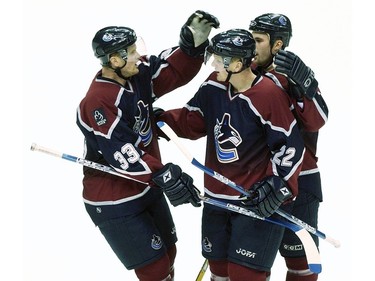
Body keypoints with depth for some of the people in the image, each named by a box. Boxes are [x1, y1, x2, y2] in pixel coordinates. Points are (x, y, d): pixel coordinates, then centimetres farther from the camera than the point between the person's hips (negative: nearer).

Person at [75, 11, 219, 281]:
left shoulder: (138, 74, -3)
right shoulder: (97, 103, -26)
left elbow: (176, 70, 2)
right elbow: (120, 152, -32)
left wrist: (193, 42, -16)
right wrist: (162, 175, -37)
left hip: (147, 187, 8)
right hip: (114, 201, -8)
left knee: (167, 253, 19)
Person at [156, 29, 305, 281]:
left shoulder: (269, 95, -19)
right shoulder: (214, 86, 0)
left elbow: (291, 146, -15)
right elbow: (192, 122, 11)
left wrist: (277, 187, -19)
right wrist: (161, 118, -2)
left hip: (258, 201, -7)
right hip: (218, 198, 7)